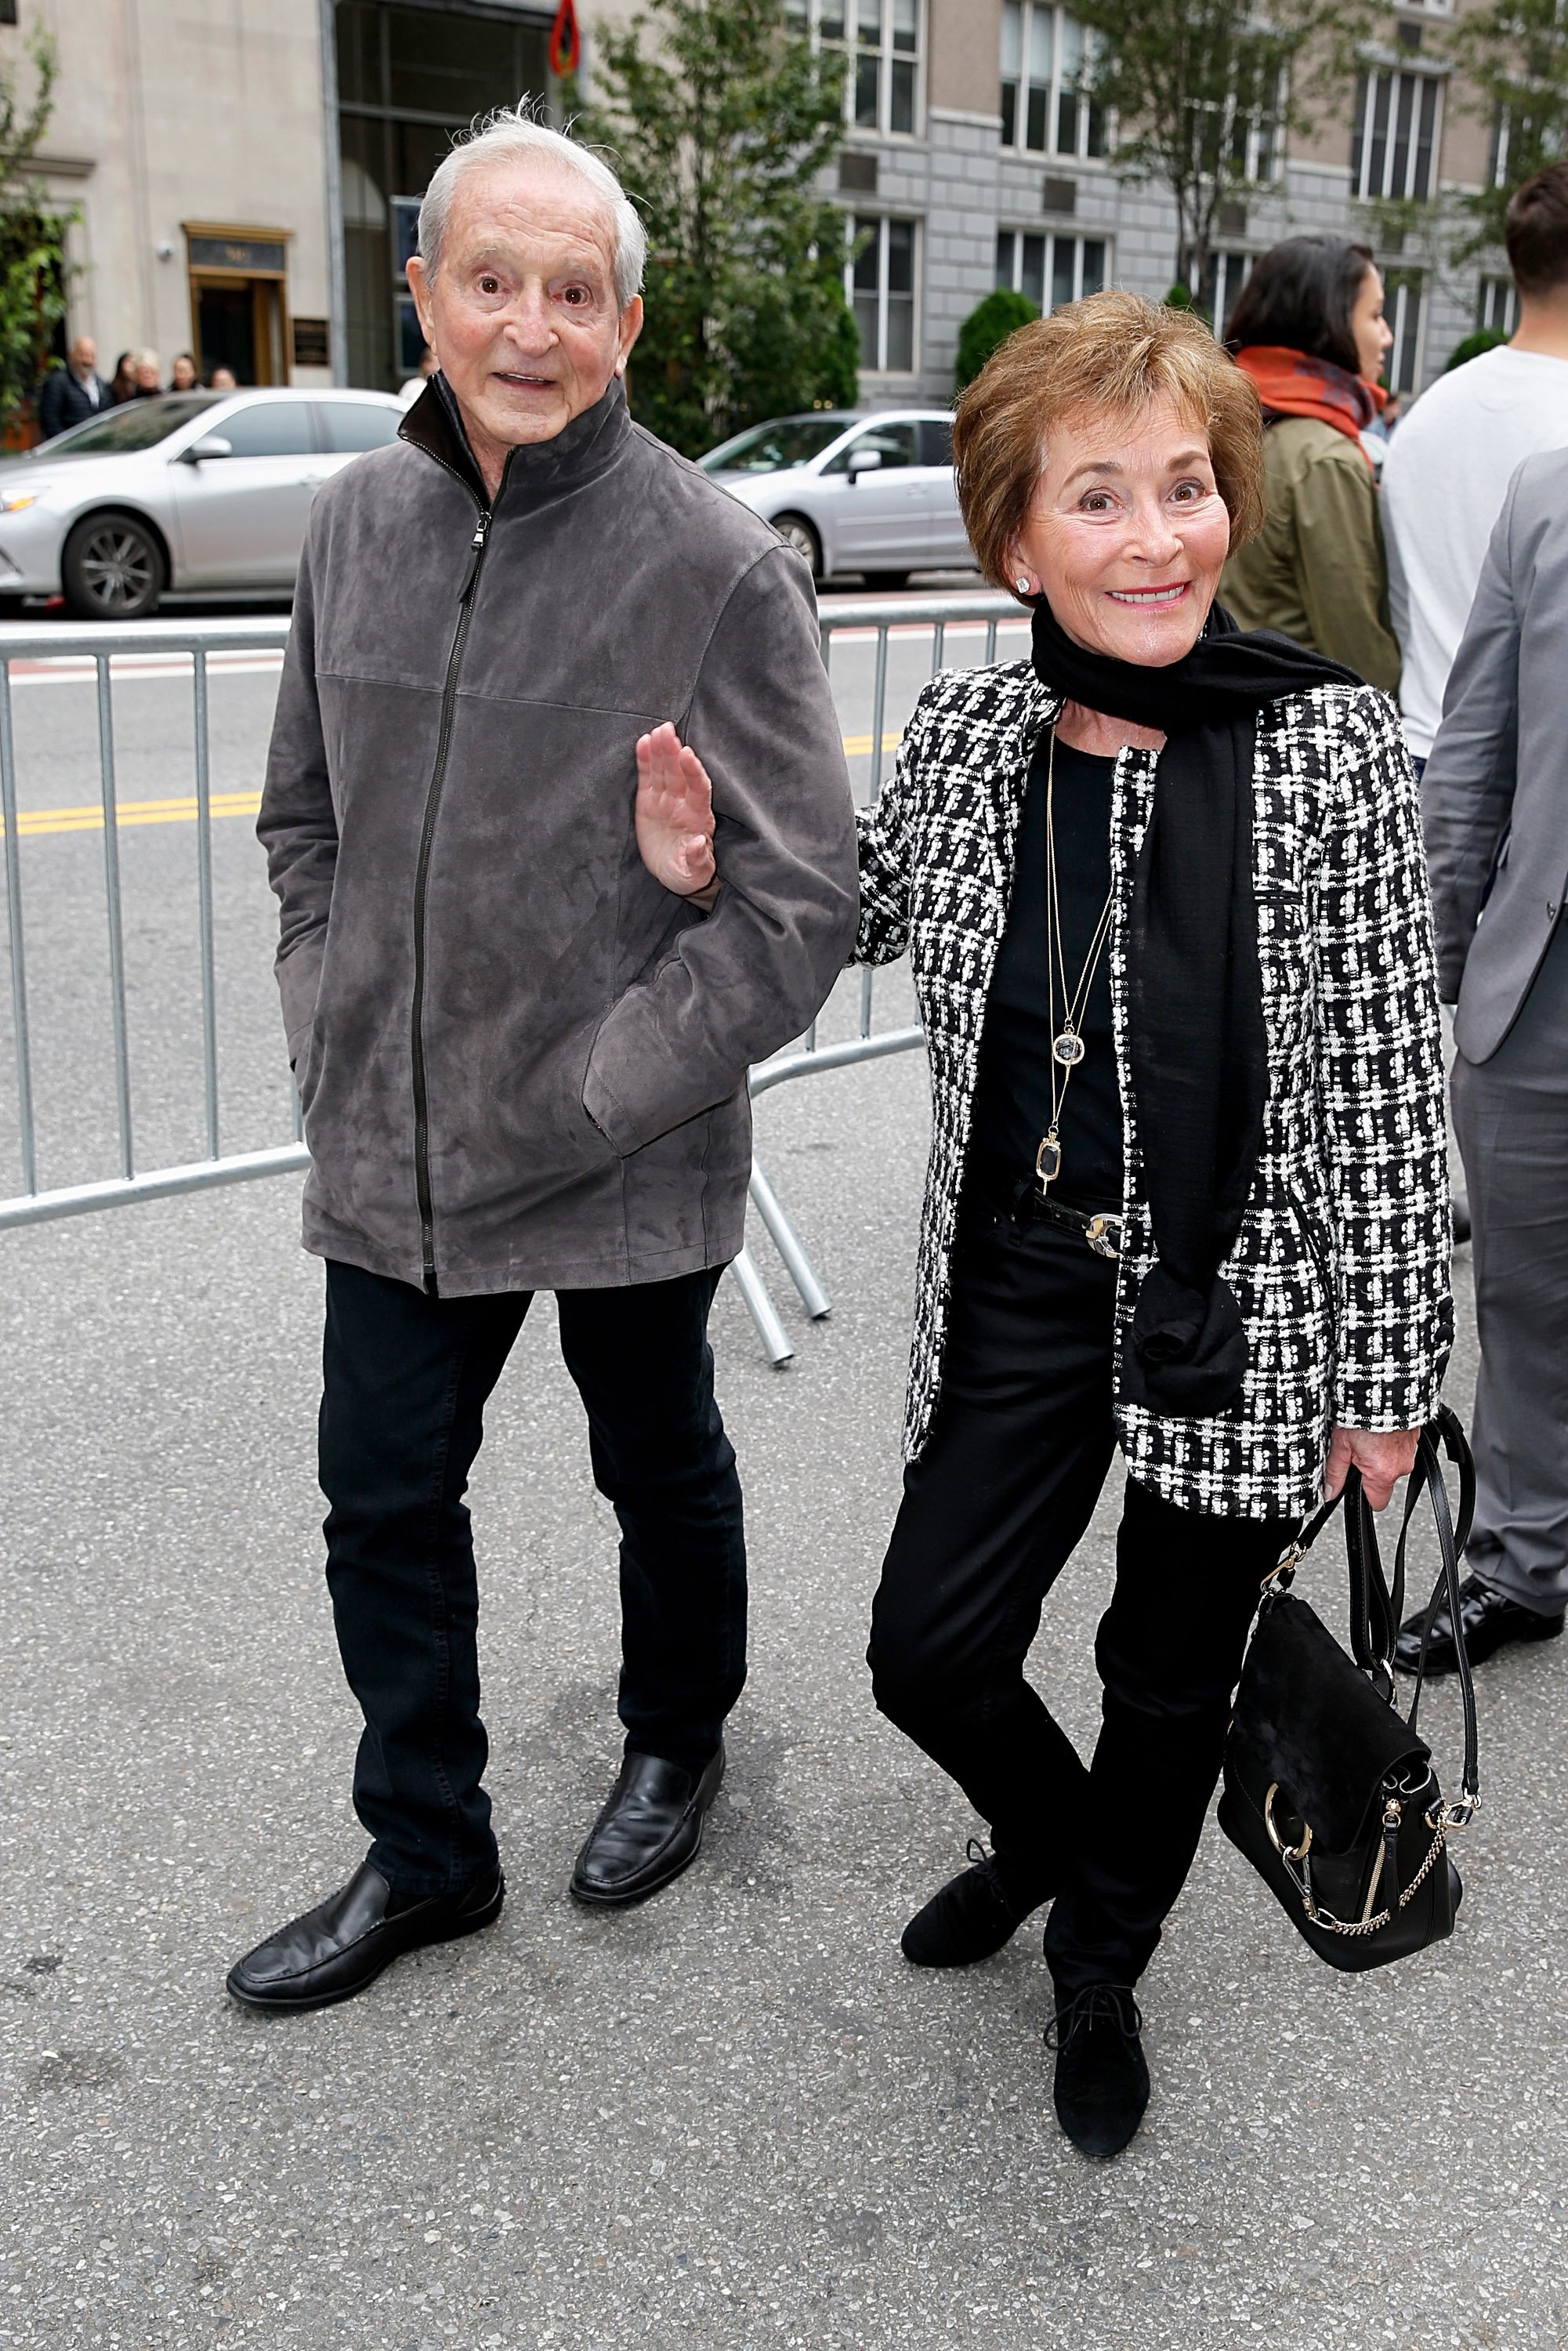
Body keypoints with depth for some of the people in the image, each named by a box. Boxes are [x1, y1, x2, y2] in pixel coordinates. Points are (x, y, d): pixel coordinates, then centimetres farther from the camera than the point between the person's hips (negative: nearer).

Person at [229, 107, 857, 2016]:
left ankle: (675, 1744, 46)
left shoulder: (717, 566, -15)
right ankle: (424, 1855, 34)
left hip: (625, 1164, -4)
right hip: (390, 1149, 5)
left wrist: (582, 1095, -17)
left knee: (661, 1471, 18)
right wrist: (328, 1024, 2)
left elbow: (797, 905, -15)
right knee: (385, 1500, 13)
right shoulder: (360, 521, 1)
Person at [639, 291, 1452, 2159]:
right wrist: (712, 870, -4)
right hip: (1018, 1290, 3)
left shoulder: (1330, 748, -16)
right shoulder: (964, 734, -6)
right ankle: (1050, 1829, 45)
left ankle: (1101, 1965, 45)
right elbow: (867, 911, 16)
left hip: (1241, 1309, -3)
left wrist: (1386, 1374, -8)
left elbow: (1387, 1087, -11)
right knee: (928, 1654, 9)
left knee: (1171, 1682, 15)